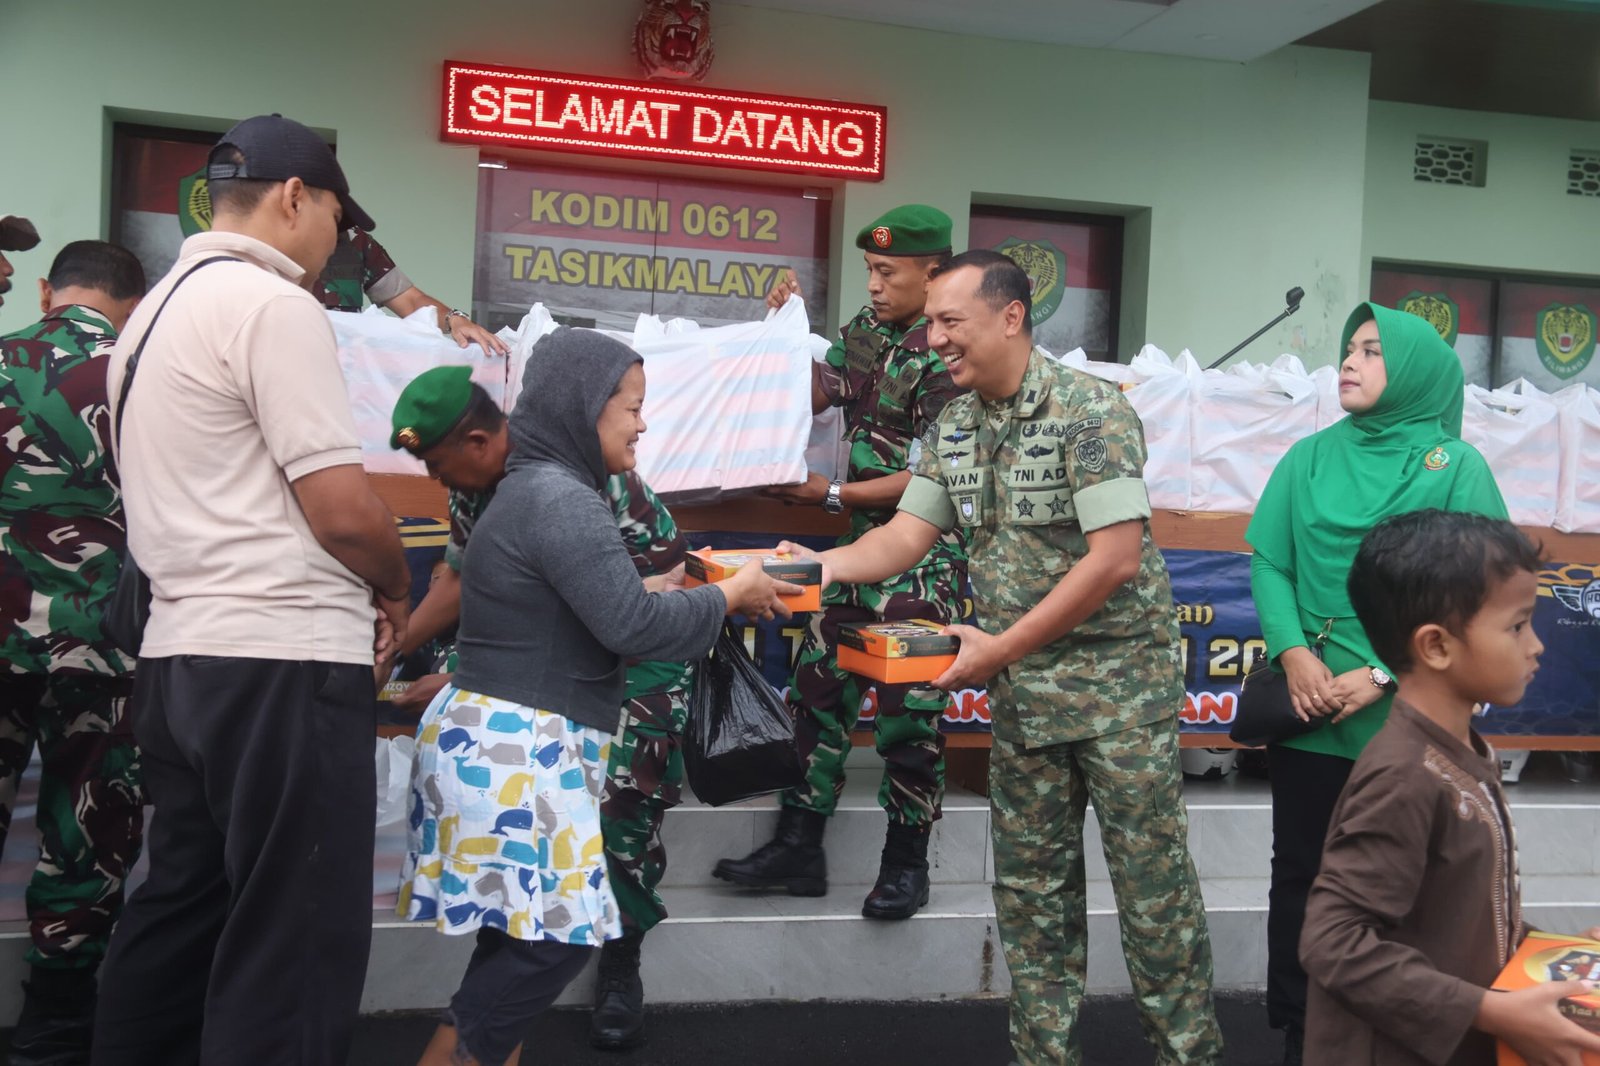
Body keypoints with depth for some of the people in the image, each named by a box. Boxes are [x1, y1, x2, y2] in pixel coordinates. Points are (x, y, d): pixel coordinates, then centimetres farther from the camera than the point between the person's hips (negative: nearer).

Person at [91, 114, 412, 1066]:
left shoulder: (157, 309, 17)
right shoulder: (272, 305, -12)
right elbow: (341, 508, -18)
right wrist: (397, 590, 2)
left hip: (182, 654, 10)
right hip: (283, 660, -9)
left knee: (182, 916, 17)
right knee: (294, 948, -1)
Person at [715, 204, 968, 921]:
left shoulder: (949, 356, -15)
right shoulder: (866, 330, 11)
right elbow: (815, 396, 19)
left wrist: (832, 496, -13)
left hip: (924, 557, -8)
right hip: (862, 545, 8)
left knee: (908, 710, -1)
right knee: (817, 684, 8)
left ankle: (906, 862, 15)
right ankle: (798, 848, 18)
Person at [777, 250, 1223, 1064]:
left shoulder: (1089, 411, -16)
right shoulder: (953, 428, 6)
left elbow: (1114, 558, -21)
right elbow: (906, 536, 4)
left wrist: (1001, 647, -18)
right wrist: (822, 564, -15)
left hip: (1118, 681, -6)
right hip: (1021, 690, 7)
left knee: (1150, 878, 2)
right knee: (1030, 884, 12)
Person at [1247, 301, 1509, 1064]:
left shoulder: (1456, 467, -3)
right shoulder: (1310, 457, 6)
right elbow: (1268, 562, 2)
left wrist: (1383, 675, -16)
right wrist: (1293, 652, -14)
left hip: (1405, 721, -2)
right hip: (1306, 713, 3)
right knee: (1299, 874, 11)